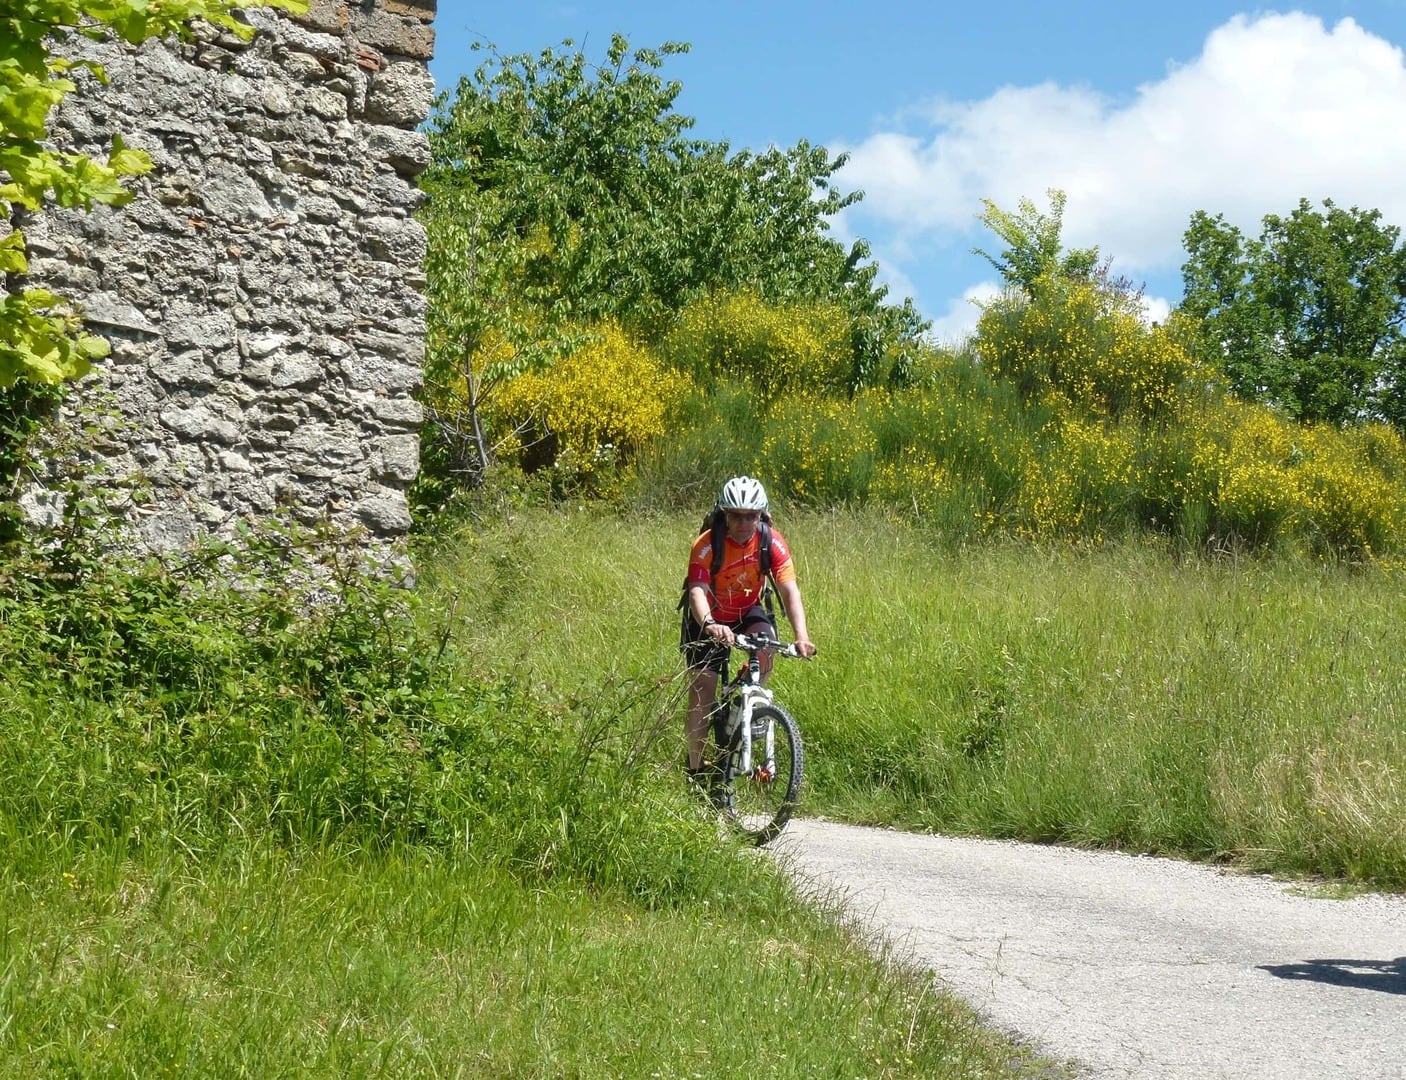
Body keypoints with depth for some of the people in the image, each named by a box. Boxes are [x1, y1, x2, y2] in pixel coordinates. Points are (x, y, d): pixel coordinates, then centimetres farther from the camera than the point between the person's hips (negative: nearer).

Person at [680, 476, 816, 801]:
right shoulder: (707, 545, -28)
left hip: (748, 611, 2)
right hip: (708, 619, -2)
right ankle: (697, 771, 3)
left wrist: (802, 636, -43)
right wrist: (710, 625, -61)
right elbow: (697, 592, -40)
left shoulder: (772, 543, -22)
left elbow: (790, 591, -27)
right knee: (702, 695, -10)